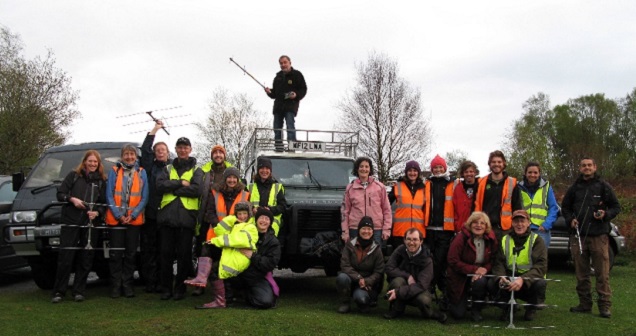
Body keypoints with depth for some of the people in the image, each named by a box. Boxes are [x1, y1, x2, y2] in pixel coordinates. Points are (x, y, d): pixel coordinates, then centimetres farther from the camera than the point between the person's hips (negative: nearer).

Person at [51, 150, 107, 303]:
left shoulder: (101, 180, 13)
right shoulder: (73, 175, 8)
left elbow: (104, 203, 12)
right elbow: (60, 194, 6)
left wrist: (97, 212, -6)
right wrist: (72, 199, -12)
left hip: (90, 224, 2)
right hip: (70, 222, -2)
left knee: (85, 259, 3)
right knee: (65, 258, -5)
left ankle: (79, 291, 12)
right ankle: (58, 292, 2)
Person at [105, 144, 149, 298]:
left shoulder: (141, 173, 5)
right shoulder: (114, 171, 3)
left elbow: (144, 197, 3)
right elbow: (109, 195, 0)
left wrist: (133, 215, -8)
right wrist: (118, 214, -9)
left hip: (134, 220, 1)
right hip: (116, 219, -1)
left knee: (131, 253, 6)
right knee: (115, 253, 1)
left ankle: (127, 284, 14)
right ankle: (115, 285, 9)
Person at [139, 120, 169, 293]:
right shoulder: (150, 167, 11)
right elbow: (145, 149, 0)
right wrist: (155, 130, 0)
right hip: (149, 213, 0)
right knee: (148, 248, -2)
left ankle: (161, 282, 7)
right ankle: (150, 282, 1)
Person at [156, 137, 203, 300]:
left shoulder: (196, 170, 8)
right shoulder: (168, 169, 16)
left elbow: (196, 189, -10)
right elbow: (160, 185, -3)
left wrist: (172, 187, -7)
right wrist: (180, 183, -11)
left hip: (186, 217, -2)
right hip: (167, 216, 2)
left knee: (184, 255, 2)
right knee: (166, 253, 4)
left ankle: (180, 288, 12)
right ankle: (166, 288, 13)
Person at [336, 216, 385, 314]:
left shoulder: (376, 250, -1)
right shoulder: (350, 245, -1)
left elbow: (378, 272, -3)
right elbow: (345, 266, -9)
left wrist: (366, 281, -20)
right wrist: (359, 279, -22)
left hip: (368, 284, -1)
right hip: (352, 281, 1)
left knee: (360, 297, -33)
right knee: (342, 277, -33)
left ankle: (365, 303, 7)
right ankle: (346, 302, -7)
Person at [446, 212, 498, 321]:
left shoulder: (491, 240, -5)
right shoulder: (461, 237, -16)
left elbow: (493, 260, -3)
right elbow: (453, 261, -19)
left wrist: (485, 269, -25)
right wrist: (474, 270, -25)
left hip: (480, 275, 2)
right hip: (459, 278, -2)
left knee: (481, 282, -36)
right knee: (458, 313, -7)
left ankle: (476, 310, -7)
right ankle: (451, 301, 32)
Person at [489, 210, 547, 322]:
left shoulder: (536, 240, -4)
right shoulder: (505, 240, 7)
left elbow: (541, 266, -17)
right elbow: (498, 263, -3)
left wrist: (523, 279, -34)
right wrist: (500, 277, -27)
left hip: (530, 281, -2)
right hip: (509, 280, 2)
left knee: (540, 284, -35)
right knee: (492, 284, -26)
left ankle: (532, 308, 0)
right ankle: (507, 307, 6)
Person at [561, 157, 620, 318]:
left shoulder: (603, 187, 3)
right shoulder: (575, 188, 12)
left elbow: (616, 207, 7)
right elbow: (565, 207, 21)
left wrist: (605, 214, -12)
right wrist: (570, 219, 3)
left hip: (599, 235, -3)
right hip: (578, 235, 4)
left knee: (602, 273, -6)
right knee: (581, 273, 8)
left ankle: (605, 305, -1)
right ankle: (584, 303, 17)